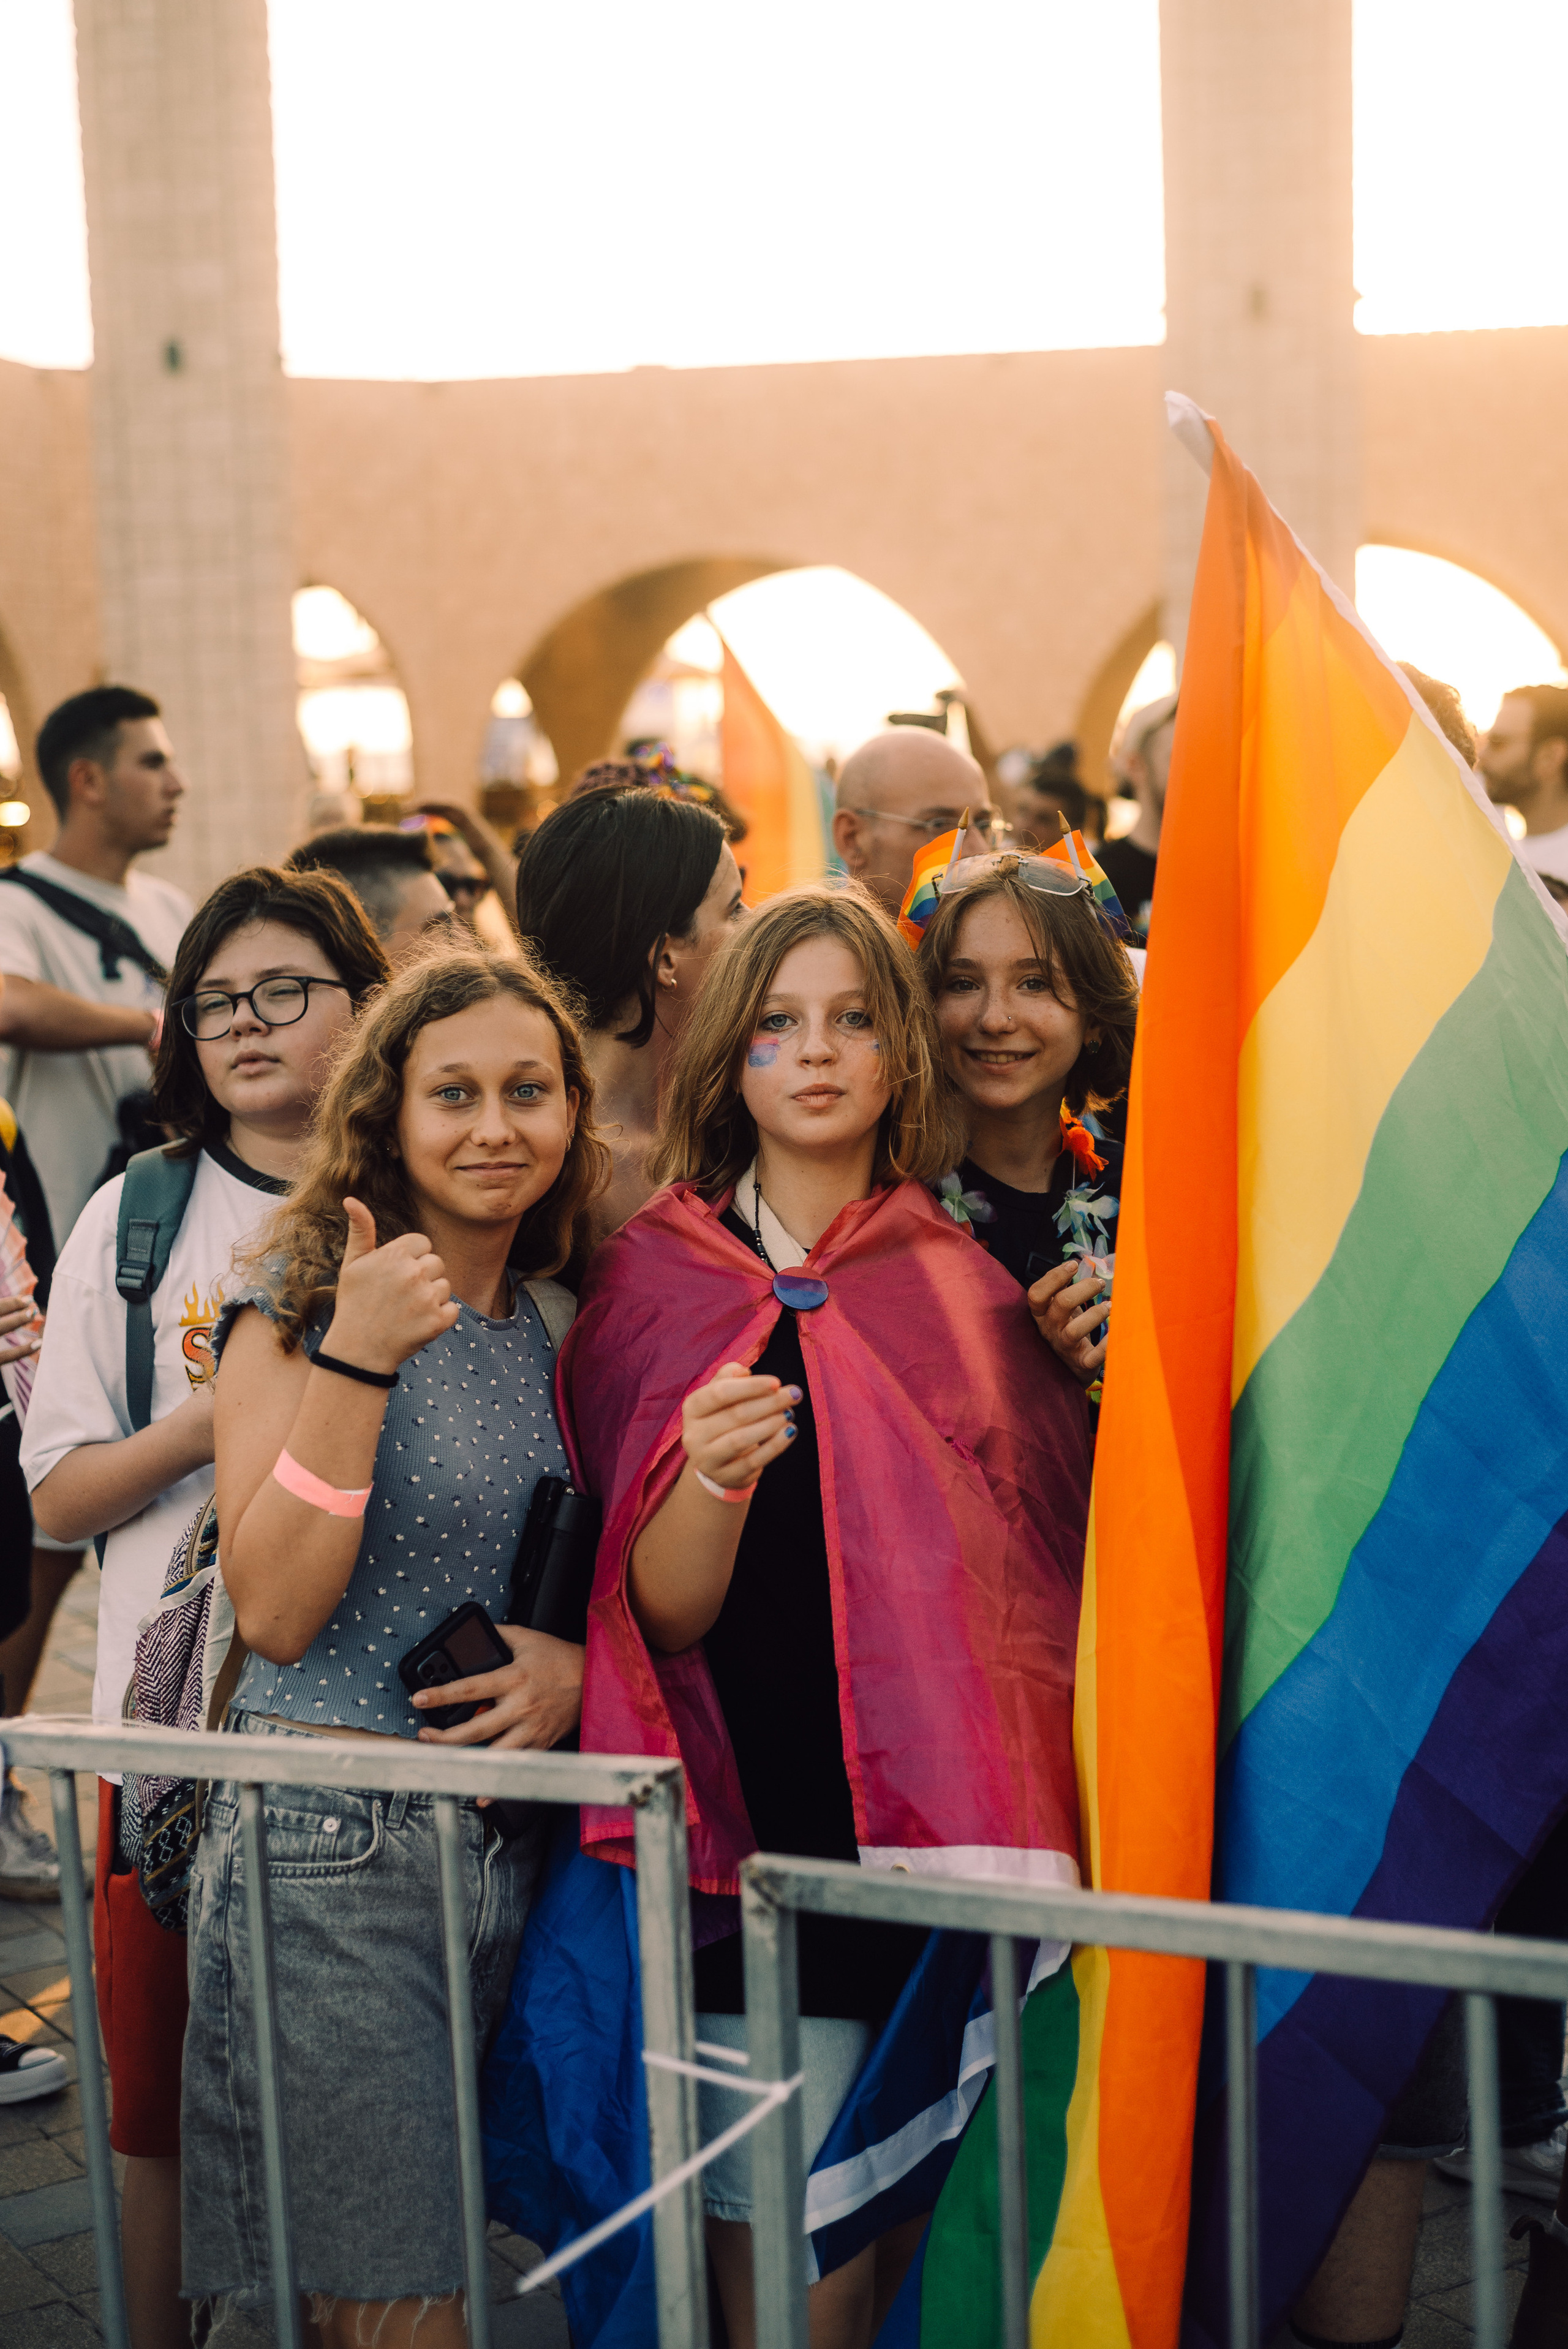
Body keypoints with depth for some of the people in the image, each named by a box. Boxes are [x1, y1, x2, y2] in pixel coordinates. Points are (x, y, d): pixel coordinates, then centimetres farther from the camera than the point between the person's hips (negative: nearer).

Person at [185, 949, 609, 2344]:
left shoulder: (557, 1326, 10)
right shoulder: (300, 1308, -6)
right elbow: (273, 1610, -14)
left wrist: (578, 1657, -3)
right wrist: (355, 1363, -23)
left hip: (514, 1843, 6)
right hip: (336, 1846, -5)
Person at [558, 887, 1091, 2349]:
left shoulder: (971, 1284, 8)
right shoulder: (653, 1276, 2)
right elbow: (661, 1615, -5)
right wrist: (710, 1480, -22)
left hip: (958, 1835, 2)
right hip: (768, 1833, -2)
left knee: (933, 2226, 8)